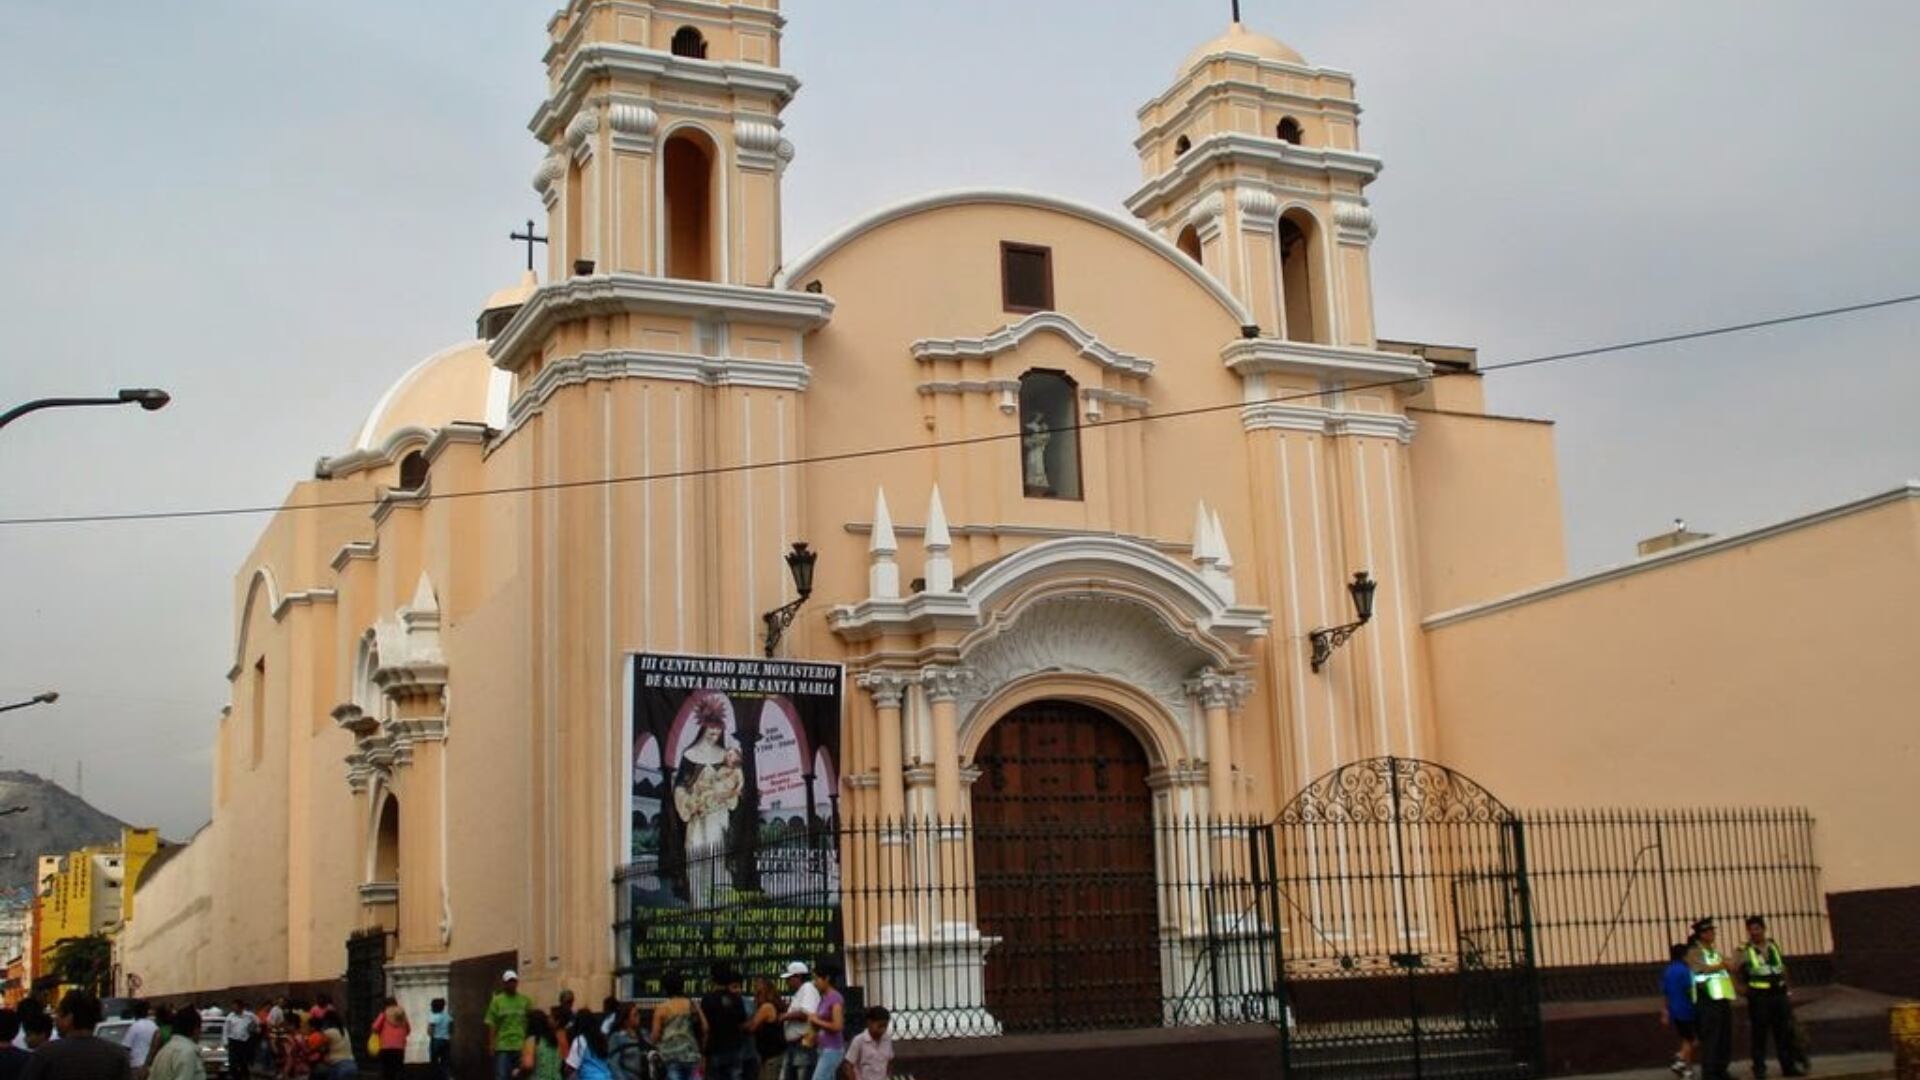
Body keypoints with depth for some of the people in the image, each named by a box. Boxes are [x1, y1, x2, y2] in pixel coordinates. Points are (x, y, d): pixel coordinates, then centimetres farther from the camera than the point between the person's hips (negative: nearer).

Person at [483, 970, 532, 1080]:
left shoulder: (525, 1000, 5)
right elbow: (491, 1024, -2)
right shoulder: (497, 1001, 0)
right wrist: (491, 1044, -8)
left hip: (521, 1046, 2)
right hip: (502, 1046, -2)